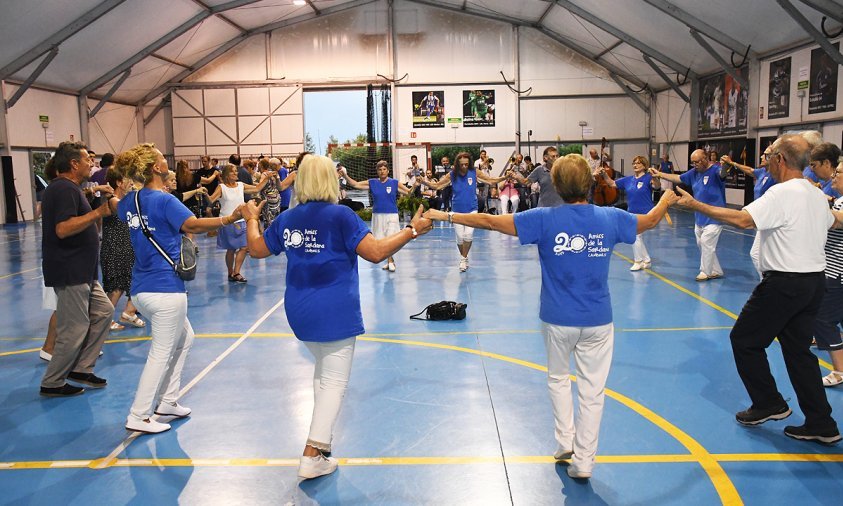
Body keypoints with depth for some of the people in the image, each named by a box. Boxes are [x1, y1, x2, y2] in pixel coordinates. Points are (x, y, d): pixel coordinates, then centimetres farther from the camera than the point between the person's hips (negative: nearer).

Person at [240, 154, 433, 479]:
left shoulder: (287, 219, 3)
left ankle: (322, 436, 34)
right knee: (334, 381, 1)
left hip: (299, 312, 7)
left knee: (323, 368, 27)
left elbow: (256, 249, 15)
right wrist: (412, 230, -9)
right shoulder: (340, 216, -13)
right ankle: (312, 455, -2)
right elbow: (376, 252, -19)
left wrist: (251, 219, 31)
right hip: (334, 312, -7)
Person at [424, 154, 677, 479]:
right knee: (592, 391, 11)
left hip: (557, 319, -1)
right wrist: (666, 202, 37)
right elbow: (649, 221, 15)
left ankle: (565, 442, 26)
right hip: (598, 321, 1)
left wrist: (445, 215, -1)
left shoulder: (545, 219, -13)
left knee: (558, 378, 24)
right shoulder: (610, 218, -5)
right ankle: (583, 461, 19)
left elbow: (490, 221, -11)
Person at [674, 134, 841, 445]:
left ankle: (769, 404, 16)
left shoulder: (783, 193, -17)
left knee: (745, 339, 7)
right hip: (815, 281, 9)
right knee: (798, 350, 14)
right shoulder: (817, 195, 11)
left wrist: (697, 206, -26)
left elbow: (743, 220, -30)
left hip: (785, 284, -9)